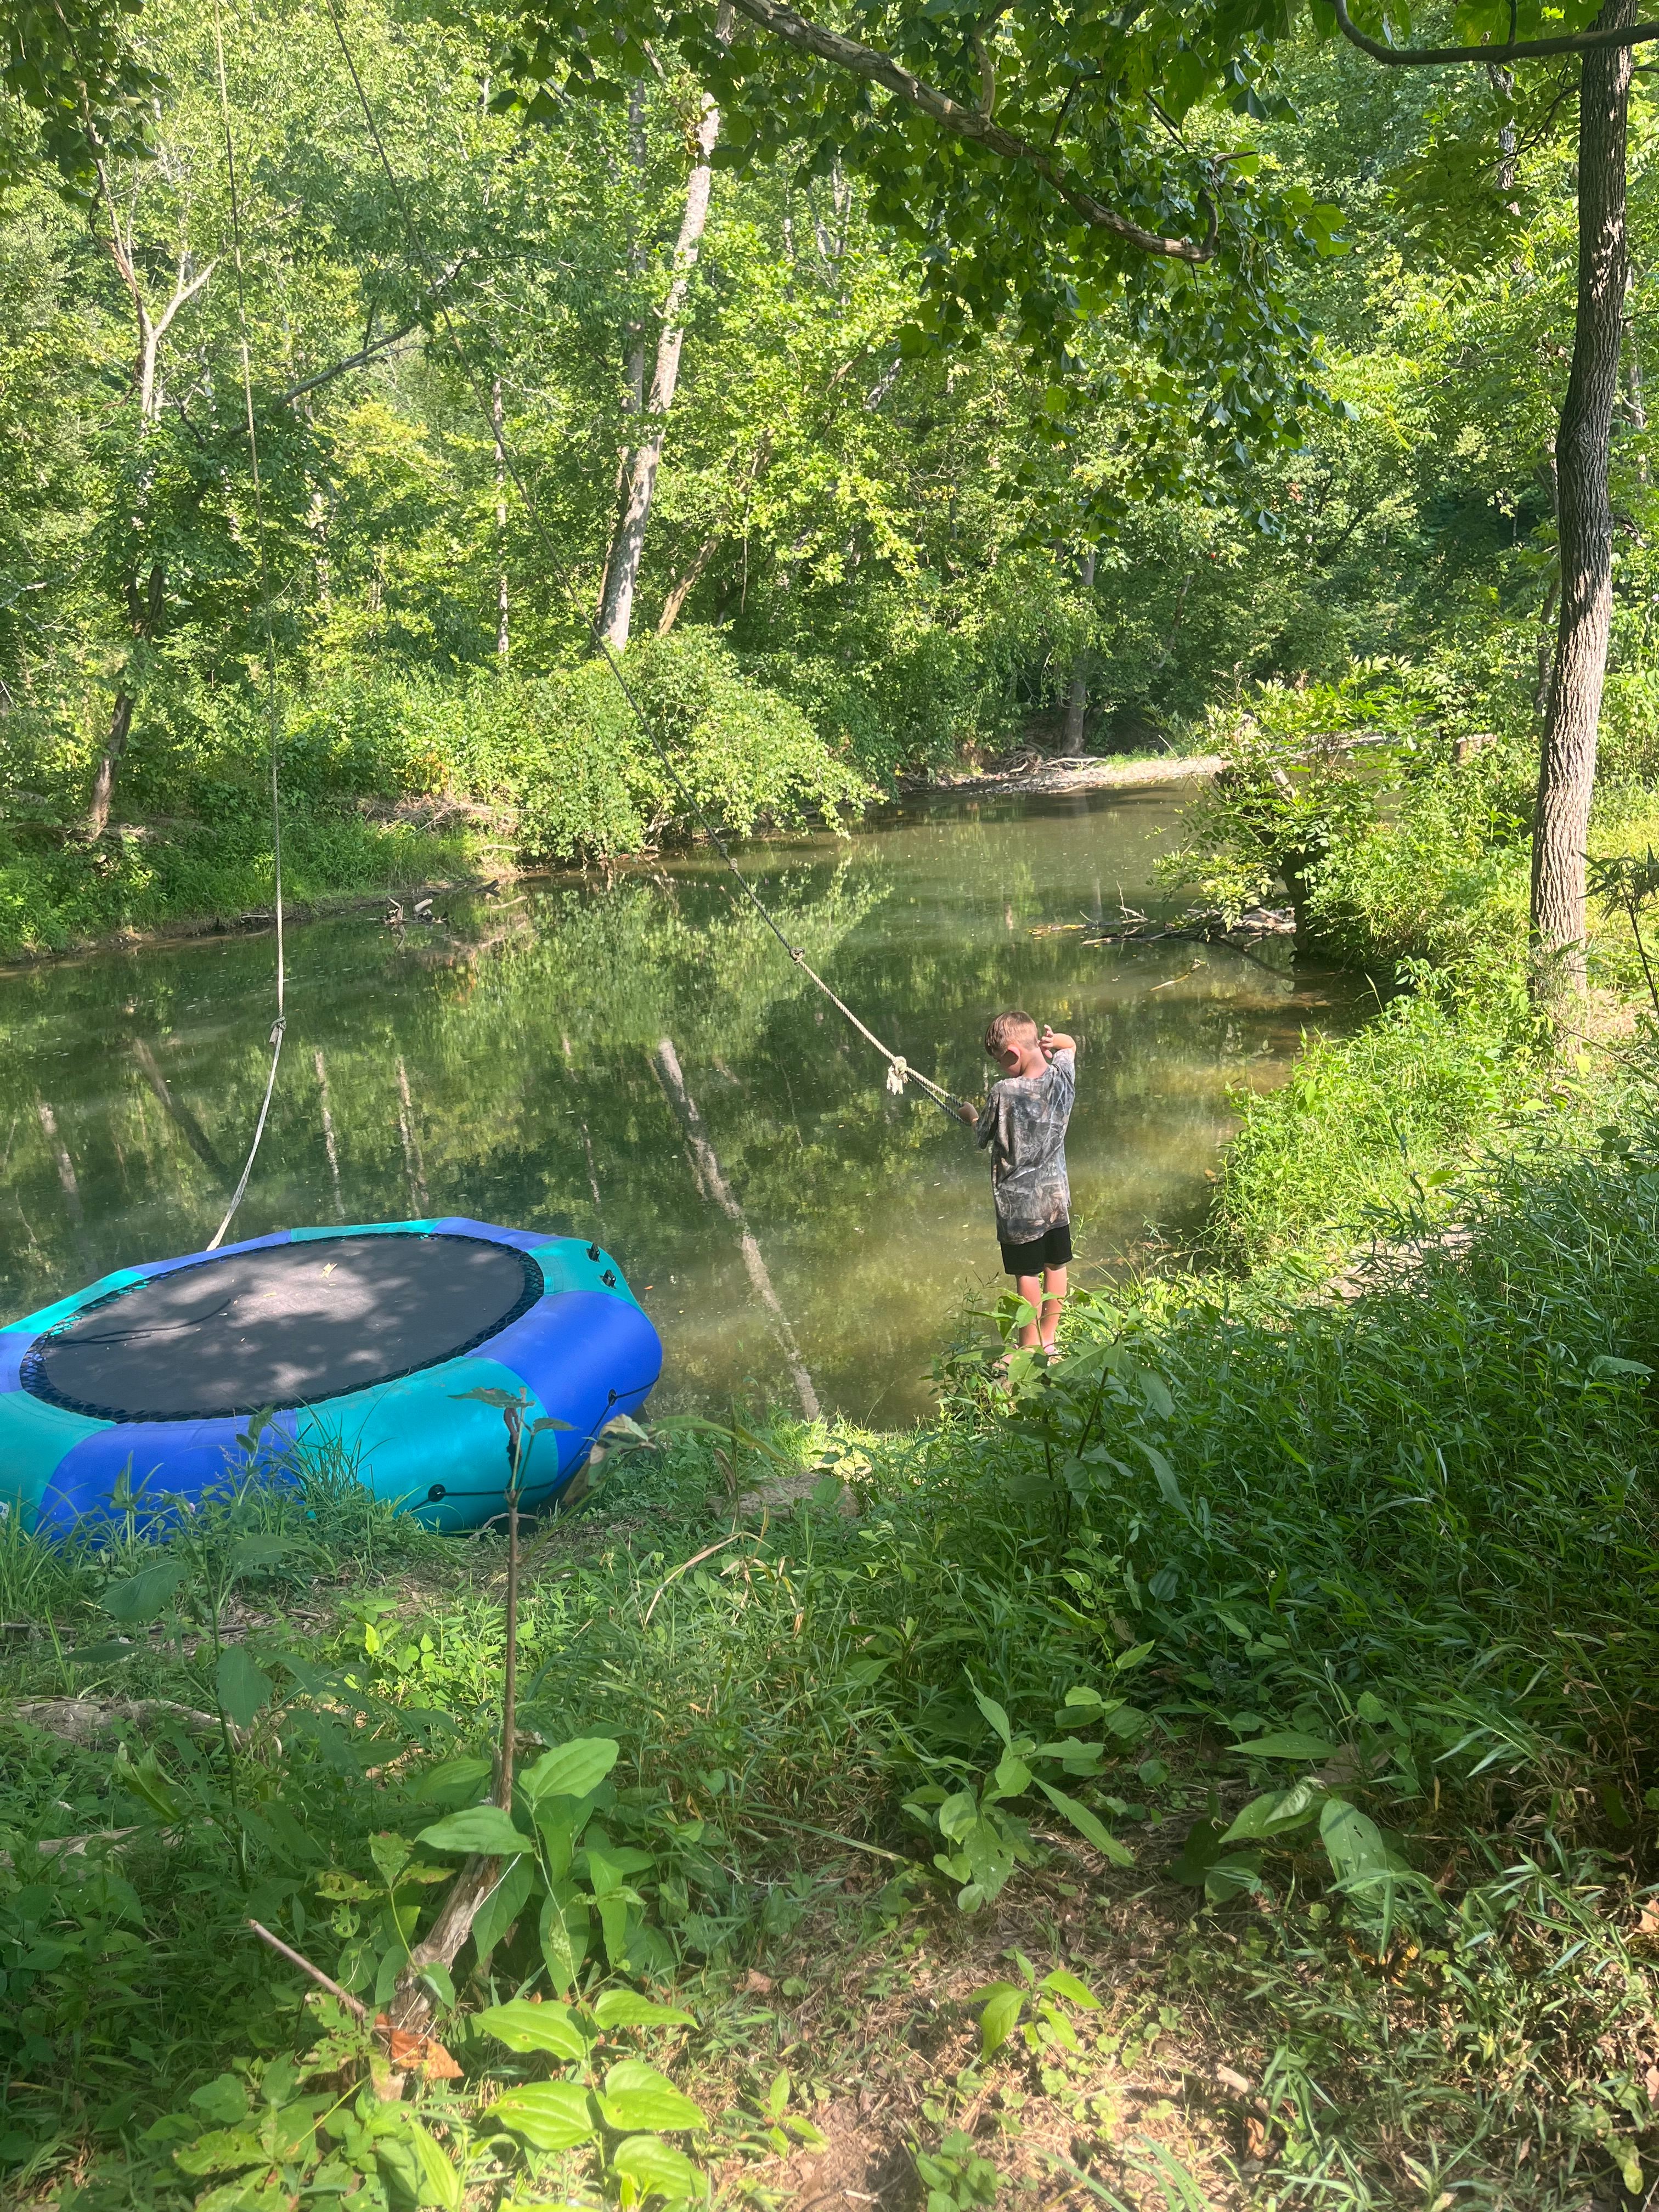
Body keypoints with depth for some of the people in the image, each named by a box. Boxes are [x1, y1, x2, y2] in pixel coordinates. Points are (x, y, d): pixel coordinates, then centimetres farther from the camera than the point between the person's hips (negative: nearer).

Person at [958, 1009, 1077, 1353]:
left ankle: (1031, 1348, 20)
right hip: (1056, 1195, 5)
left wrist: (970, 1116, 14)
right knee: (1056, 1266, 17)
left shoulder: (1003, 1093, -23)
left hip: (1019, 1202, -5)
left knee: (1028, 1274, 7)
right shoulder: (1062, 1078, -8)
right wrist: (1054, 1040, -6)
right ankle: (1049, 1340, 31)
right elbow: (1071, 1045, 15)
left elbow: (982, 1136, -6)